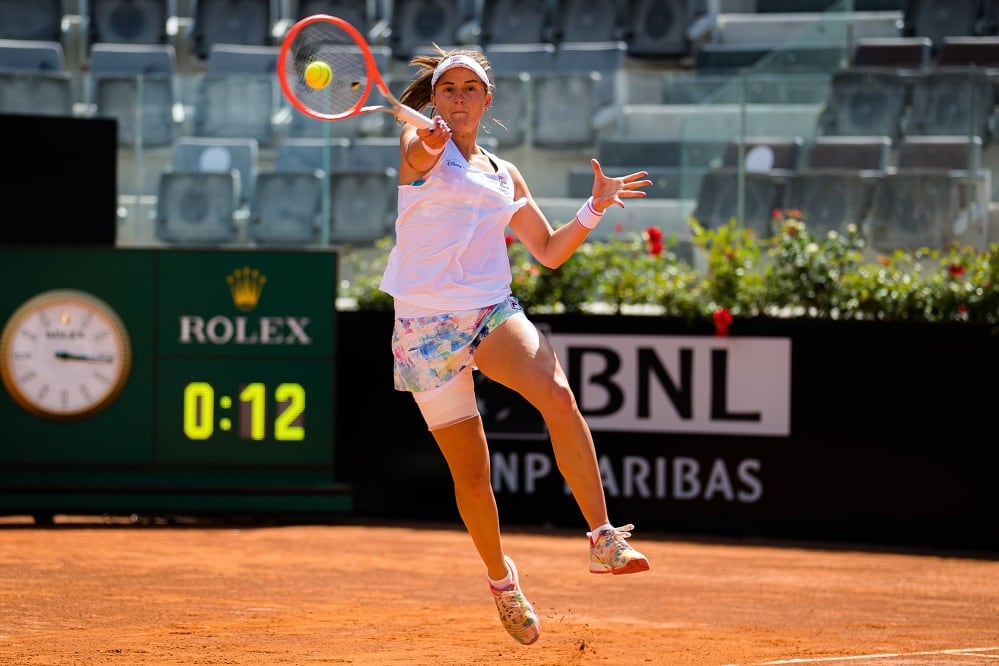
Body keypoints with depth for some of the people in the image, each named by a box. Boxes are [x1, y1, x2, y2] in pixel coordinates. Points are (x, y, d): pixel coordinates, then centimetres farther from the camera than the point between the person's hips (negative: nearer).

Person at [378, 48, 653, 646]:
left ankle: (604, 539, -30)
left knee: (557, 394, -29)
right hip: (425, 325, -2)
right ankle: (501, 579, 26)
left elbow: (550, 251, 21)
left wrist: (597, 206, 6)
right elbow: (417, 156, -25)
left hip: (495, 314, 3)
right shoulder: (419, 145, 1)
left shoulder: (504, 174, 17)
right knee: (471, 472, 1)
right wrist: (426, 145, -48)